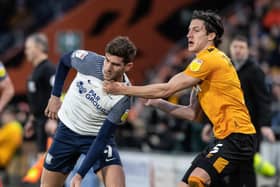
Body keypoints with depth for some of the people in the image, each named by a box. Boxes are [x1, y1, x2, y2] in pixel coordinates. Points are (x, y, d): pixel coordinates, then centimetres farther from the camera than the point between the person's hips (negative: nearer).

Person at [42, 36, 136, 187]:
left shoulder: (123, 98, -27)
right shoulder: (89, 60, -22)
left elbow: (102, 138, -24)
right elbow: (64, 60, 3)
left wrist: (80, 174, -27)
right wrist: (55, 96, 4)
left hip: (98, 136, -3)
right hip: (67, 129, 3)